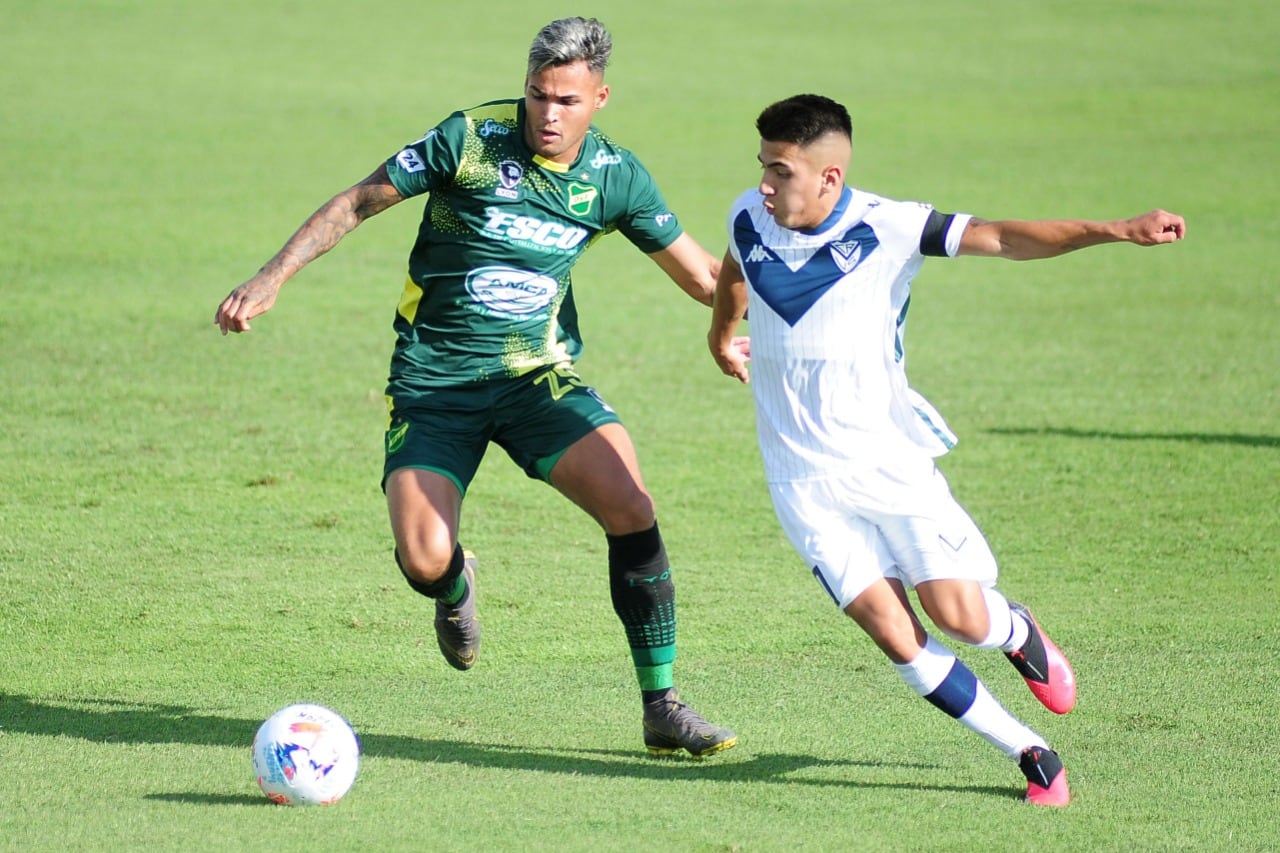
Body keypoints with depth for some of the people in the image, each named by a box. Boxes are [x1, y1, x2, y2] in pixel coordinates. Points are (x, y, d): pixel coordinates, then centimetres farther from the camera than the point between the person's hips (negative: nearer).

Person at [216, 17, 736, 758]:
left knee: (632, 510, -21)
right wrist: (272, 279, -9)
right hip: (433, 382, -2)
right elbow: (359, 202, -4)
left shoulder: (615, 176, -2)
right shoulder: (471, 139, -12)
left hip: (538, 373, 2)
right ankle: (457, 587, 24)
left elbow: (707, 279, 7)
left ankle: (663, 709, -10)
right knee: (424, 560, -19)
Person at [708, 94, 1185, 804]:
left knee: (960, 617, -7)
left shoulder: (884, 228, -14)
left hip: (889, 459, -2)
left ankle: (1019, 634, 32)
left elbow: (1002, 240, -21)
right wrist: (721, 338, 42)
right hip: (804, 475, 2)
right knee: (894, 635, -8)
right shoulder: (749, 219, -2)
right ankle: (1030, 754, 5)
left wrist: (1116, 231, -33)